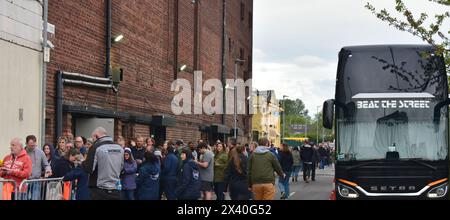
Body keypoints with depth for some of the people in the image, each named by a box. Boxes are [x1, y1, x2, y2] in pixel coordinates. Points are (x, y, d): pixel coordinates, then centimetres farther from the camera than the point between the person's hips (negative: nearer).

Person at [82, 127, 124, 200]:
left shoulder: (95, 147, -10)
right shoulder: (119, 148, 6)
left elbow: (88, 169, -11)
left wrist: (83, 163, 9)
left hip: (100, 191, -5)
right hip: (116, 190, 5)